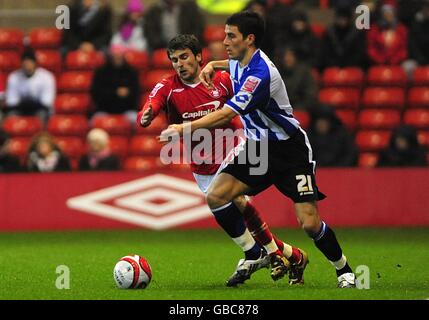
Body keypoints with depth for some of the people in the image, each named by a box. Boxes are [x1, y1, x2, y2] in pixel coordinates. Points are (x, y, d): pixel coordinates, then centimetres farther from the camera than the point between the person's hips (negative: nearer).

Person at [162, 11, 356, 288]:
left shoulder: (260, 74, -26)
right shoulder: (240, 61, 3)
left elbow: (226, 115, -32)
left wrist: (186, 128, -32)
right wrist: (213, 65, 13)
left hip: (289, 150, -8)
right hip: (258, 148, 8)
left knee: (309, 223, -15)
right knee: (216, 195, -12)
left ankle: (344, 270, 10)